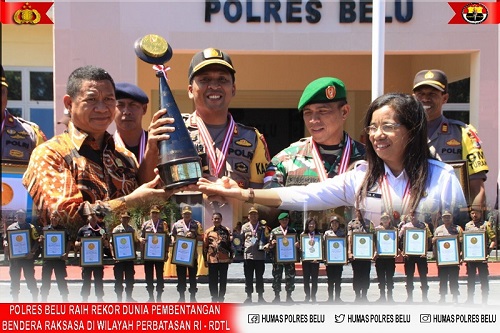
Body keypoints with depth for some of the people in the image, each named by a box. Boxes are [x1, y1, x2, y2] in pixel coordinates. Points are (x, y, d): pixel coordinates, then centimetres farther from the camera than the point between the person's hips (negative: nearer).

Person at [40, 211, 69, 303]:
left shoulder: (63, 229, 3)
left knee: (61, 279, 3)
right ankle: (43, 299, 13)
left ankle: (65, 299, 10)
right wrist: (41, 240, -14)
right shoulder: (45, 229, 7)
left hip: (59, 258, -1)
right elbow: (41, 243, 10)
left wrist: (66, 253, -14)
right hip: (47, 257, 1)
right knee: (45, 279, 5)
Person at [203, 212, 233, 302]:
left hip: (224, 259, 0)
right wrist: (205, 259, 3)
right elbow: (205, 246, 6)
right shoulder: (208, 231, 4)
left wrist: (231, 257, 3)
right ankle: (214, 298, 12)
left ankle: (221, 298, 13)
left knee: (223, 280, 5)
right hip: (212, 259, 0)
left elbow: (230, 244, 7)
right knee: (212, 281, 3)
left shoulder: (226, 231, 4)